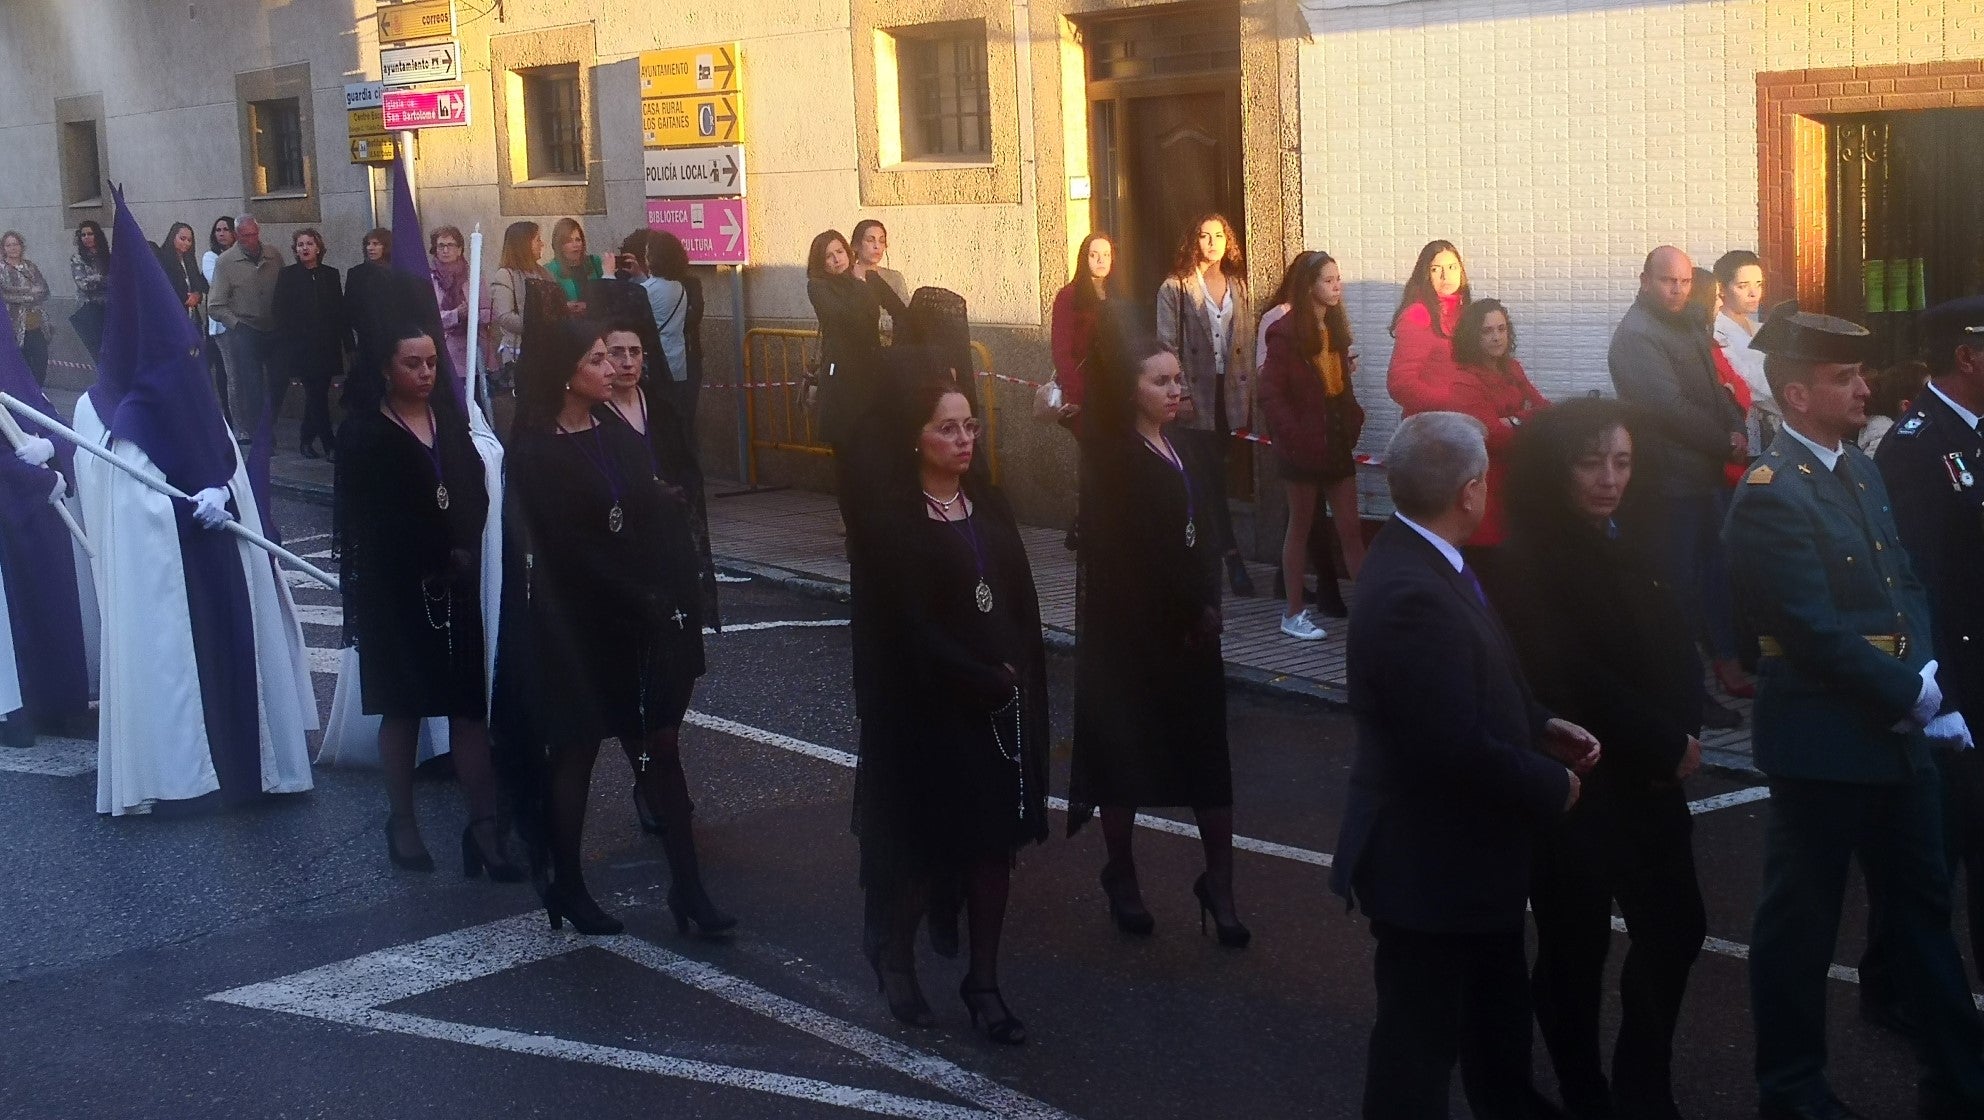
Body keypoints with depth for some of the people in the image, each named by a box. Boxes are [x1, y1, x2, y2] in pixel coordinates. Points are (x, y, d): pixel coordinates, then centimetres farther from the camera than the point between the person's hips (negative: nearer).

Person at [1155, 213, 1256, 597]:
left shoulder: (1238, 286, 13)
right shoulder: (1175, 288, 0)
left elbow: (1247, 344, 12)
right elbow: (1167, 345, -4)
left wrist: (1248, 395, 6)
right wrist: (1179, 394, -12)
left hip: (1231, 393, 4)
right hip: (1196, 394, -4)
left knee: (1212, 478, 8)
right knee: (1213, 479, -7)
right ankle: (1232, 557, -9)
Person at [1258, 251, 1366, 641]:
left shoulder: (1336, 327, 9)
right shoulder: (1286, 331, -12)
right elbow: (1271, 393, -16)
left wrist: (1353, 420, 4)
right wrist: (1294, 437, -19)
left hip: (1337, 442, 6)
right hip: (1305, 446, -6)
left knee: (1351, 528, 5)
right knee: (1300, 527, 4)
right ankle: (1293, 614, 13)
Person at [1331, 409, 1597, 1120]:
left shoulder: (1420, 562, 2)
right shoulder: (1413, 594, -30)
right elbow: (1455, 748, -32)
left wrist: (1542, 728, 2)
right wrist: (1552, 787, -16)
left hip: (1466, 852, 10)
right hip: (1429, 866, -10)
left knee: (1496, 1007, 29)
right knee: (1421, 1039, 7)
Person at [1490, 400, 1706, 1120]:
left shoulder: (1625, 545, 7)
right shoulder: (1528, 563, -16)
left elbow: (1670, 650, 10)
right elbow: (1569, 682, -22)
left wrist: (1679, 739, -7)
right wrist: (1667, 745, -14)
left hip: (1647, 777, 8)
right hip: (1575, 783, -7)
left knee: (1676, 928, 13)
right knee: (1576, 946, 5)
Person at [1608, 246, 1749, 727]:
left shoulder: (1689, 325, 12)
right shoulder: (1635, 336, -16)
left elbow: (1714, 388, 15)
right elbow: (1672, 408, -22)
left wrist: (1736, 429, -4)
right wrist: (1727, 444, -13)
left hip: (1705, 471, 9)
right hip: (1668, 481, -9)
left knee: (1717, 571, 15)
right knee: (1680, 581, -1)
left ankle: (1728, 666, 27)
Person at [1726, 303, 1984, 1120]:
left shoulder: (1860, 470, 10)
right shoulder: (1770, 496, -17)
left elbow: (1906, 585, 11)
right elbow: (1819, 634, -21)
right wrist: (1910, 696, -14)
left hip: (1896, 732, 9)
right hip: (1824, 739, -8)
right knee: (1802, 921, 6)